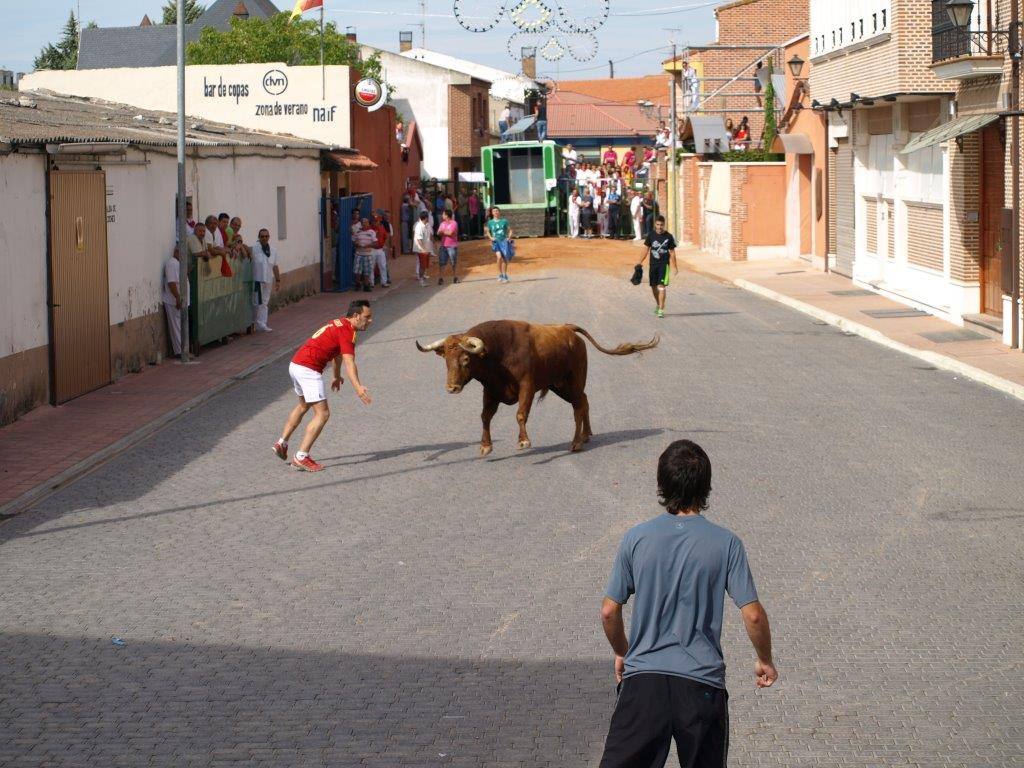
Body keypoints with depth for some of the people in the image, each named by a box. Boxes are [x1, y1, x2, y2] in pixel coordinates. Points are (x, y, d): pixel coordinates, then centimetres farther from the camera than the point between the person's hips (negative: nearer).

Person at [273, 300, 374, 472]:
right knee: (322, 413, -11)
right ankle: (301, 457, -14)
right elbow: (349, 362, -29)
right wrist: (358, 387, -40)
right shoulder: (347, 331, -15)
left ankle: (281, 443, 36)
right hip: (309, 369, -10)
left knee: (303, 405, 30)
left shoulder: (341, 323, 16)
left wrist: (337, 376, 47)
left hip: (295, 364, 10)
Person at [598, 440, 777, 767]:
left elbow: (609, 612, 3)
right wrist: (765, 661, 13)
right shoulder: (726, 543, -4)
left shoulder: (636, 538, -1)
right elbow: (753, 615, -6)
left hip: (643, 677, 0)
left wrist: (621, 654, 22)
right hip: (702, 681, 0)